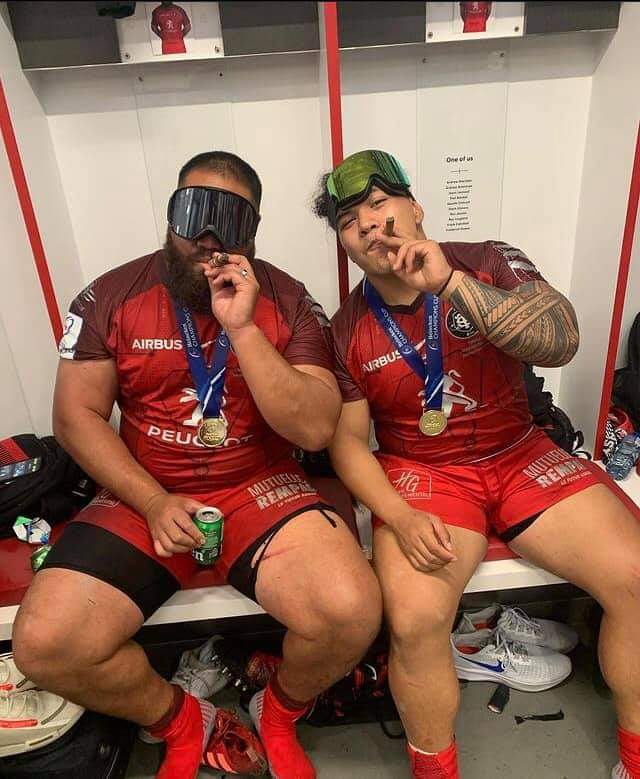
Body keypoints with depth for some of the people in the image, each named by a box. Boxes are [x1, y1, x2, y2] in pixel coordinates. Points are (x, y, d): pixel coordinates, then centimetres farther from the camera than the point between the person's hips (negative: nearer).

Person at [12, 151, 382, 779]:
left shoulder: (288, 301, -3)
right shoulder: (111, 297, 1)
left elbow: (316, 428, -11)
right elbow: (76, 414, 1)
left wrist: (242, 328, -21)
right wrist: (154, 503, -12)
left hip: (261, 487, -1)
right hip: (144, 495, 2)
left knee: (351, 611, -24)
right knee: (43, 646, -16)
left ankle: (279, 714, 14)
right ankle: (180, 722, 16)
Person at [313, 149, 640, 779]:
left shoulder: (489, 264, -3)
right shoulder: (345, 331, -1)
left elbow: (561, 342, -19)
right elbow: (348, 441, -1)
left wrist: (451, 283, -30)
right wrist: (399, 518, -18)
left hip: (520, 456, 2)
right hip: (419, 472, -1)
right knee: (413, 620, -25)